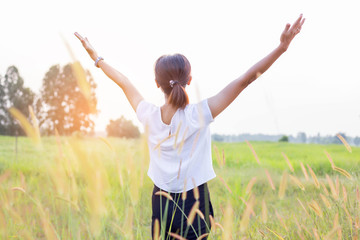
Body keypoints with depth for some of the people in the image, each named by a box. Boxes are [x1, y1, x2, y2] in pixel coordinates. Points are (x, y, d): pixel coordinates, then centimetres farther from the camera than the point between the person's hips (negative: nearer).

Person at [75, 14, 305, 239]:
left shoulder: (149, 116, -8)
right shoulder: (199, 115, -17)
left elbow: (124, 83, 7)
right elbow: (244, 80, -18)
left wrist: (96, 57, 23)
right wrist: (282, 47, -16)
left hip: (160, 203, 3)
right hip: (194, 203, -3)